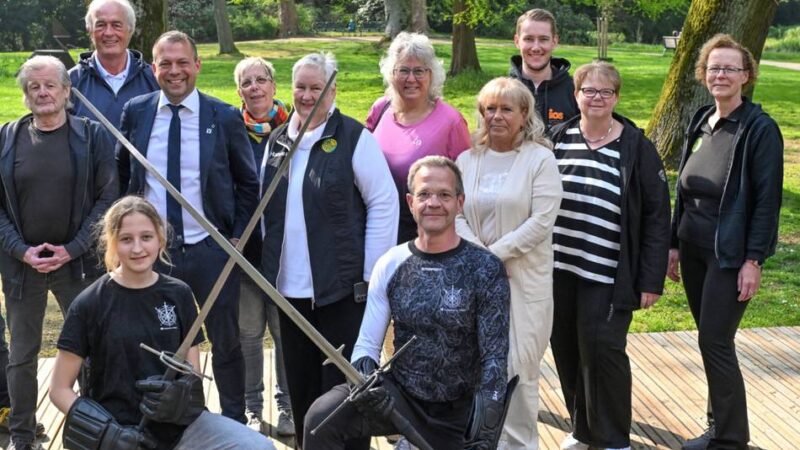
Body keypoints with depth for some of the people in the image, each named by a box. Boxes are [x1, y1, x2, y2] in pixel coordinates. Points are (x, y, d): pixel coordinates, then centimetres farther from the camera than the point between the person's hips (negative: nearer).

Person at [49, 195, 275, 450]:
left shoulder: (178, 295, 4)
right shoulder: (90, 304, -5)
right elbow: (59, 390, -1)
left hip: (179, 424, 4)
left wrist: (182, 393, -14)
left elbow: (194, 375, 8)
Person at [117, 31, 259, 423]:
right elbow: (120, 176, 12)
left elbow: (248, 183, 4)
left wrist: (237, 237, -2)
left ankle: (234, 421, 26)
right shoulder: (135, 112, 1)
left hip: (211, 250, -1)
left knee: (226, 342, 10)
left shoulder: (225, 117, -4)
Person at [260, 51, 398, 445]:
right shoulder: (277, 140, 10)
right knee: (300, 382, 14)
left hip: (341, 286, -5)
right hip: (289, 286, 5)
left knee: (341, 383, 2)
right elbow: (266, 207, 14)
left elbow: (384, 204, -8)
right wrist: (269, 263, 8)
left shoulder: (354, 137, -7)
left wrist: (372, 273, -10)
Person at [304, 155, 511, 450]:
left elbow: (494, 357, -11)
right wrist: (366, 378, -22)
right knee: (322, 419, -22)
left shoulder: (485, 269, -9)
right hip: (398, 395, 1)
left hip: (459, 413, -1)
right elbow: (367, 343, 1)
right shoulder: (390, 265, -1)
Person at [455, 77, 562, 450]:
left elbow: (541, 222, -11)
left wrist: (494, 253, -14)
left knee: (517, 368, 0)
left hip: (524, 278, -3)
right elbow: (455, 214, 4)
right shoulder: (467, 160, 9)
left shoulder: (540, 159, -3)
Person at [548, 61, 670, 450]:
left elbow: (656, 217, -4)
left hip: (607, 275, -3)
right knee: (567, 350, 10)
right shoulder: (556, 139, 5)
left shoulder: (636, 148, -4)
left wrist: (652, 280, -8)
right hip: (557, 269, 4)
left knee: (602, 350, -5)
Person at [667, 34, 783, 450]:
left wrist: (754, 260, -16)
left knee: (715, 342, -6)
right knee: (710, 341, 13)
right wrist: (674, 244, 12)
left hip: (730, 255, -6)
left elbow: (768, 198, -12)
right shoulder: (700, 123, 9)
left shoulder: (760, 129, -10)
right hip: (694, 249, 6)